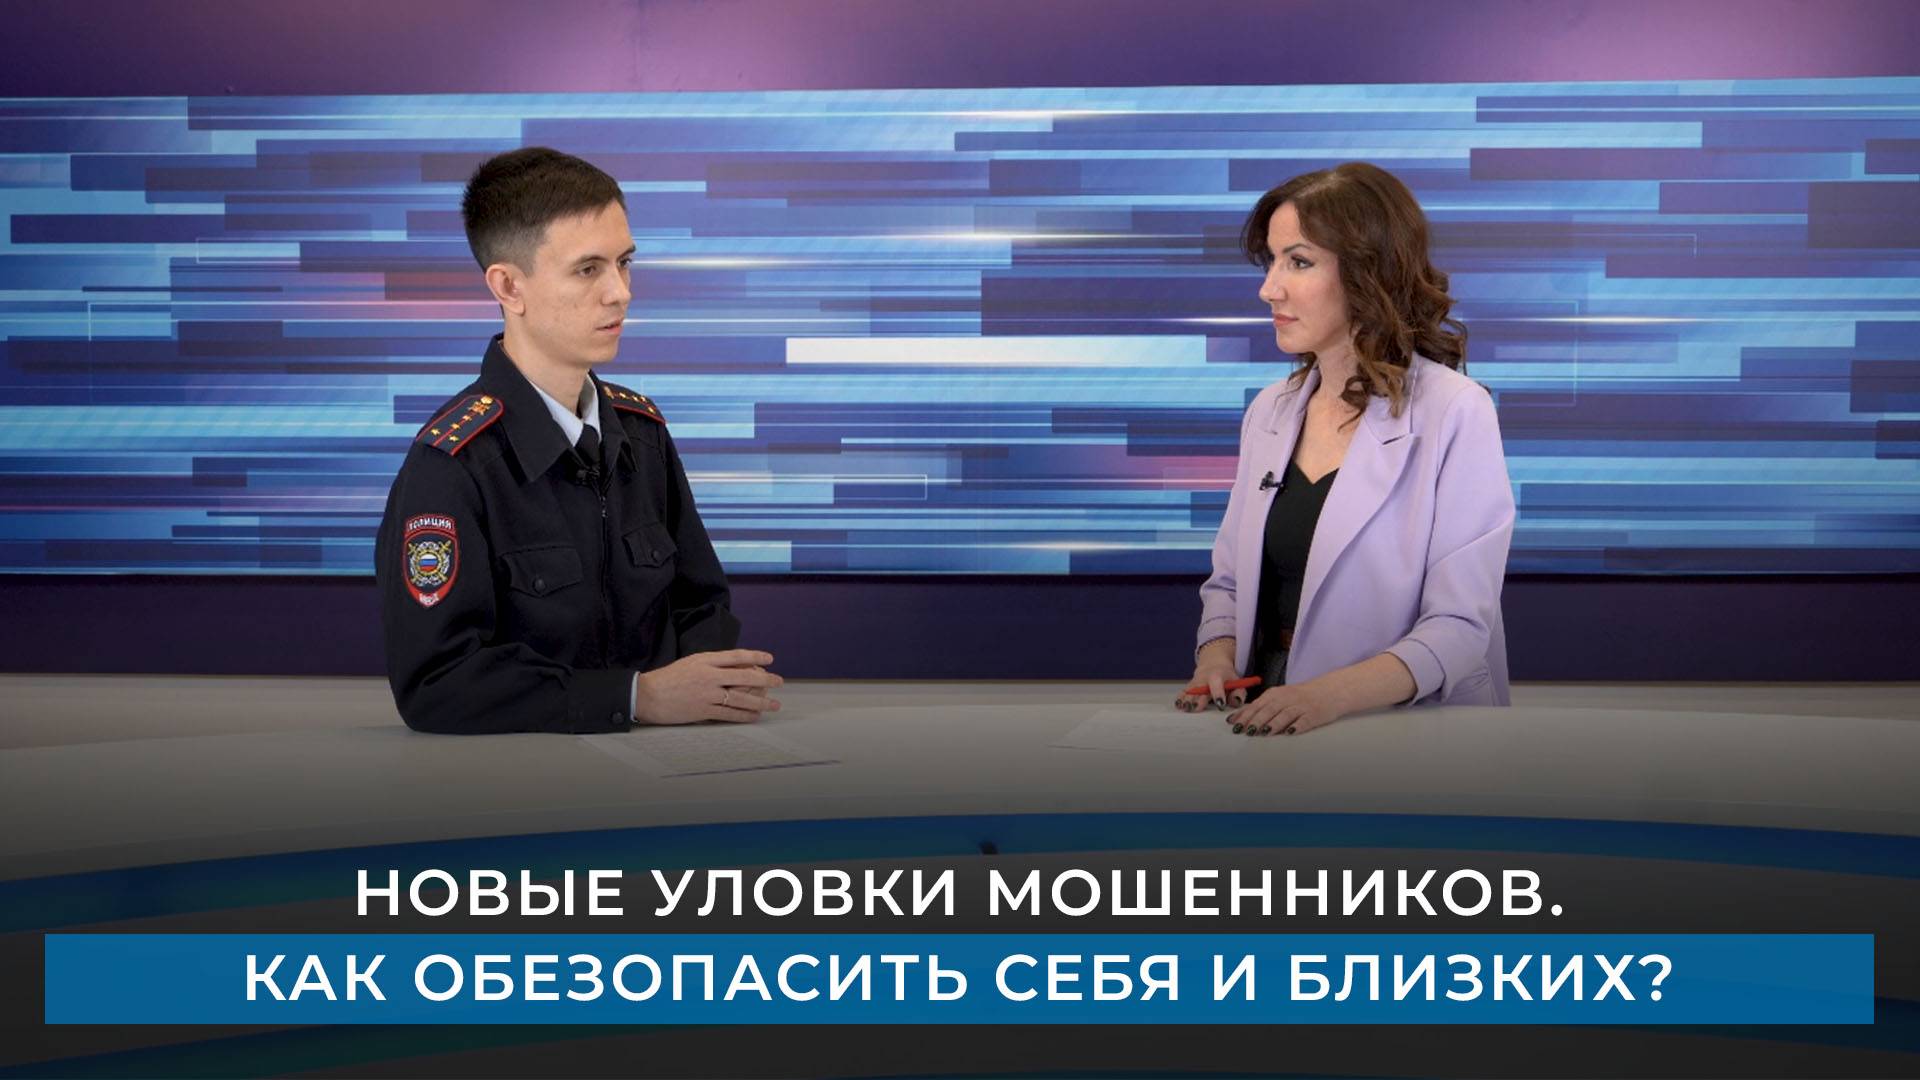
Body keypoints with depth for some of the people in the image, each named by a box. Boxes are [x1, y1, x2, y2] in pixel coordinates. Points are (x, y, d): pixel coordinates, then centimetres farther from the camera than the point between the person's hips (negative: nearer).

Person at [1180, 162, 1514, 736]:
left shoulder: (1455, 413, -8)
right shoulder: (1270, 413, 11)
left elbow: (1459, 628, -12)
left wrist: (1331, 694, -27)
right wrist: (1217, 656, -4)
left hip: (1410, 731, -4)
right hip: (1274, 726, 4)